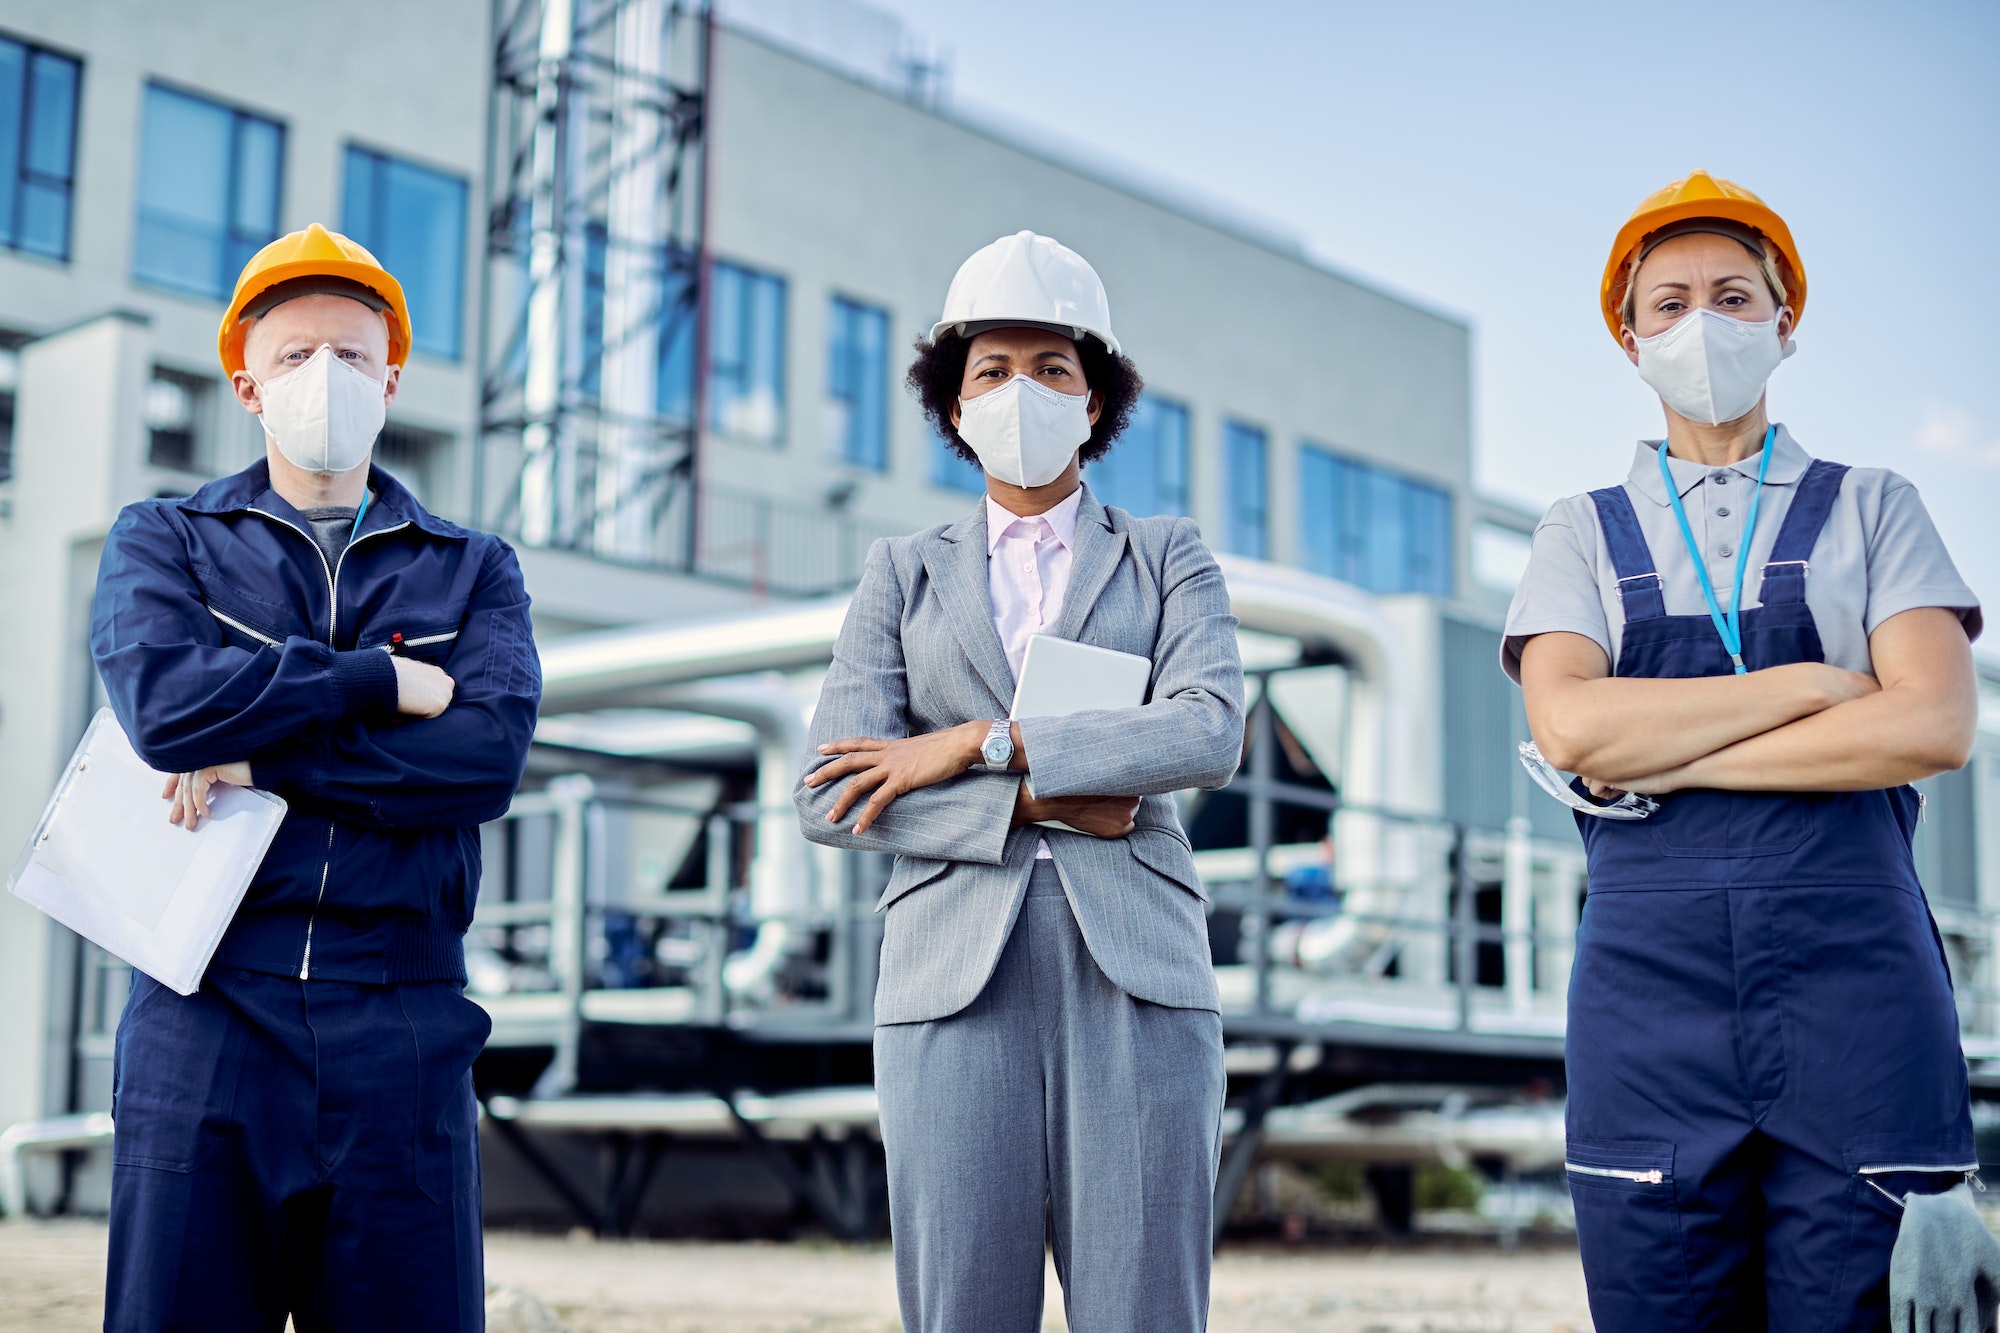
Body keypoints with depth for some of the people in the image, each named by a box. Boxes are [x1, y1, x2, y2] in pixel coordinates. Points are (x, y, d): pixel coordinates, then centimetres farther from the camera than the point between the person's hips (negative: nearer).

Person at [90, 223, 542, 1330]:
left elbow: (490, 755, -4)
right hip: (207, 1007, -1)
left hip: (403, 1022, 1)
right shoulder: (162, 540, 13)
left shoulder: (472, 568, 15)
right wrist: (385, 679, -5)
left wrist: (262, 761, -8)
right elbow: (163, 700, -9)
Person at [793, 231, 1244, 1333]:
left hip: (1136, 976, 0)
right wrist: (1039, 801, -7)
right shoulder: (903, 574, 16)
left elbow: (1211, 731, -5)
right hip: (956, 979, 1)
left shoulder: (1168, 558, 15)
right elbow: (831, 797, 3)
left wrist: (975, 745, -9)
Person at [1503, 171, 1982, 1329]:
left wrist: (1661, 760, -7)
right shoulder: (1585, 534, 14)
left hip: (1855, 977, 0)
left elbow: (1934, 724, -5)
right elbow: (1568, 724, -5)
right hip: (1651, 984, 1)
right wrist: (1818, 682, -6)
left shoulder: (1871, 509, 12)